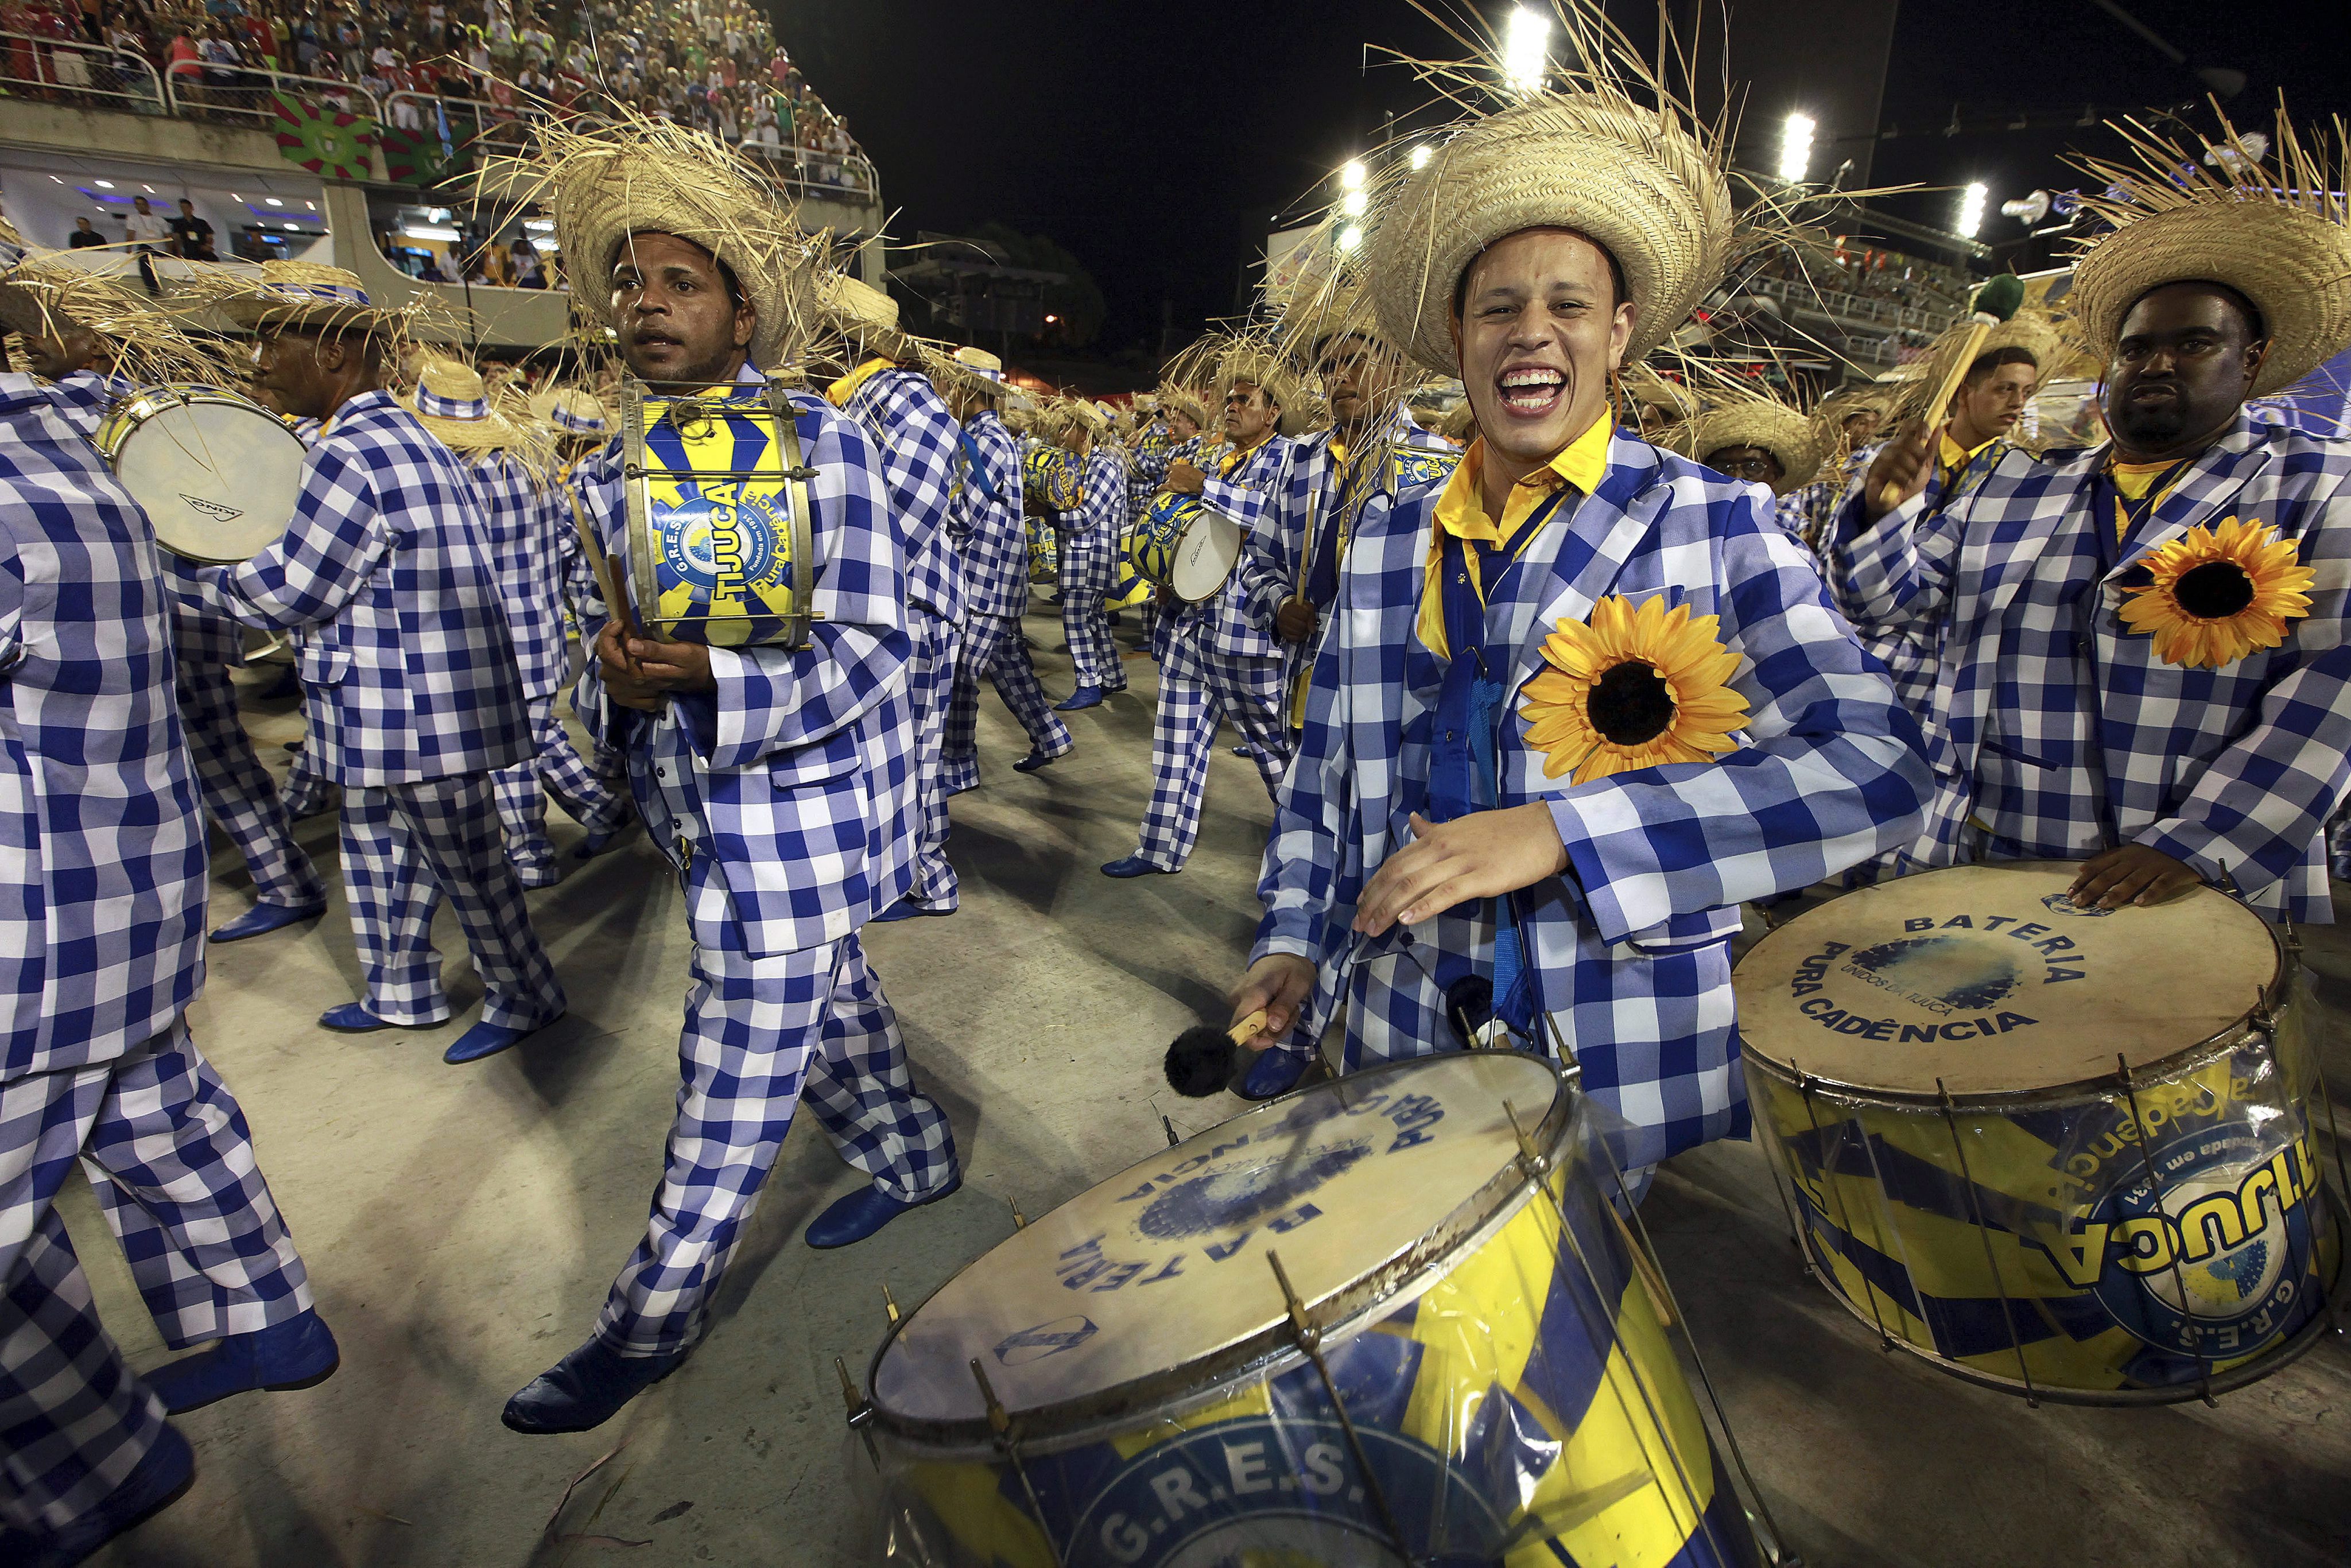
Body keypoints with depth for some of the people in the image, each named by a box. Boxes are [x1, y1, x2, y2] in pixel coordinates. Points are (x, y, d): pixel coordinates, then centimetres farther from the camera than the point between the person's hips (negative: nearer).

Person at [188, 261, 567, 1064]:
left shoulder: (350, 454, -20)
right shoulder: (409, 435, 12)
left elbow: (290, 594, -14)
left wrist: (198, 568, 3)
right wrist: (246, 541, 15)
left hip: (422, 714, -10)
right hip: (397, 712, 10)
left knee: (464, 865, 4)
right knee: (378, 854, 22)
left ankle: (525, 997, 21)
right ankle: (402, 994, 38)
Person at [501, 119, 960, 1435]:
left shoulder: (820, 442, -13)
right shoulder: (615, 474, 10)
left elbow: (870, 651, -18)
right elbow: (617, 647, 14)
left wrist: (712, 677, -33)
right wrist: (618, 681, -11)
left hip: (801, 816, -7)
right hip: (708, 820, 7)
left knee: (734, 1089, 4)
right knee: (826, 1004, 23)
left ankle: (654, 1321, 23)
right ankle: (914, 1155, 46)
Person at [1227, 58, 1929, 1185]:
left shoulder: (1716, 525, -6)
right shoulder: (1386, 536, 4)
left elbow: (1872, 772, -17)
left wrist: (1561, 828, -27)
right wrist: (1294, 937, 3)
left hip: (1624, 1077, -3)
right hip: (1405, 1056, 4)